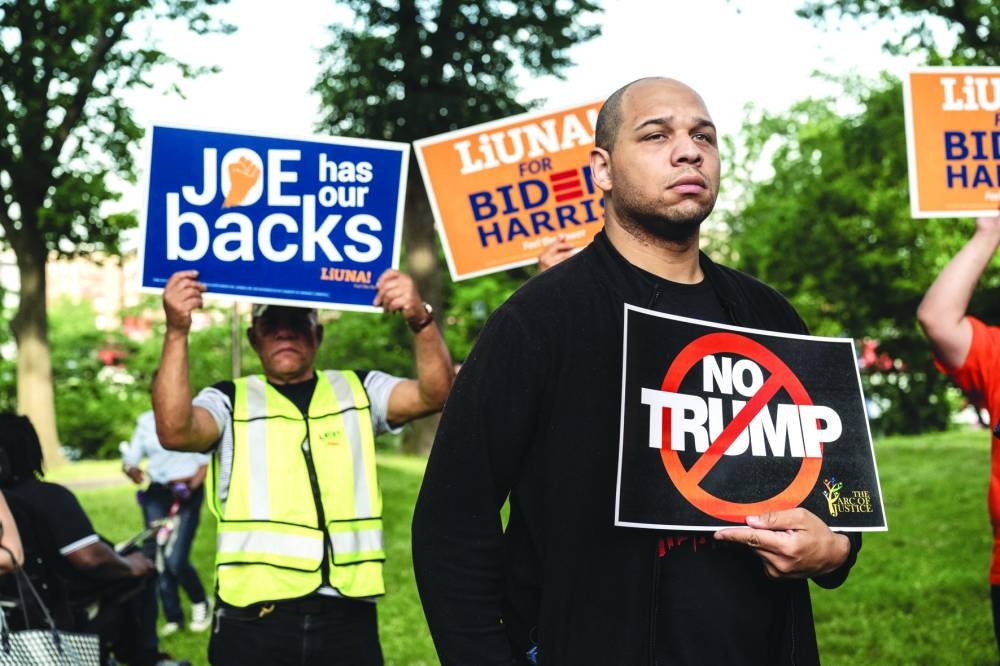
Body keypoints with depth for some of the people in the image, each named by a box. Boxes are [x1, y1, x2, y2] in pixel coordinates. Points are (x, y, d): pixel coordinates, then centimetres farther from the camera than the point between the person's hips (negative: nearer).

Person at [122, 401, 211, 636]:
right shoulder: (146, 421, 8)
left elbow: (204, 462, -4)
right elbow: (132, 458, 8)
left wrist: (191, 487, -20)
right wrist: (131, 469, -16)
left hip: (186, 495, -4)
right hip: (156, 494, 4)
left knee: (176, 561, -13)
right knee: (159, 560, 2)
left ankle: (200, 603, 15)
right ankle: (173, 618, 17)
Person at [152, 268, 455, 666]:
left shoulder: (359, 391, 14)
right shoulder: (230, 401, 9)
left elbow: (434, 394, -2)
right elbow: (175, 431, -11)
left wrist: (421, 320, -20)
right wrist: (177, 332, -22)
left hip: (348, 616, 1)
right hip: (253, 618, -1)